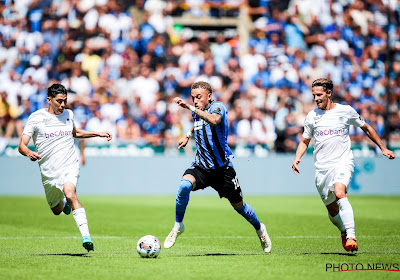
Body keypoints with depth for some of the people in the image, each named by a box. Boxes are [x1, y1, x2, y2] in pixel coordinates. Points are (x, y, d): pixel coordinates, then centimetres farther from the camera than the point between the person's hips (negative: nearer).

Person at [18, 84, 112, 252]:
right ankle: (64, 203, 55)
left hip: (70, 166, -1)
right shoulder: (36, 118, -3)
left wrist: (98, 134, 23)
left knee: (70, 194, -30)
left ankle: (86, 236, -37)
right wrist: (29, 153, -31)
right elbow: (21, 146, -8)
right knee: (57, 211, 15)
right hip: (49, 171, 1)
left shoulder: (68, 115, 8)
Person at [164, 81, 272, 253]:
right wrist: (188, 135, 20)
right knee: (184, 185, -29)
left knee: (238, 205, 9)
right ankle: (178, 226, -12)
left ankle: (259, 229, 39)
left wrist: (190, 108, -46)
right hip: (201, 166, 4)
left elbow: (213, 120, -40)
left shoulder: (217, 107, -14)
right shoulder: (197, 112, 6)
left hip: (222, 168, -4)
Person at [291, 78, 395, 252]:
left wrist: (382, 148, 17)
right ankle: (344, 231, 37)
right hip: (322, 167, 3)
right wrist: (297, 158, 1)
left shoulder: (346, 111, 2)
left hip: (343, 162, -3)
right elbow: (305, 141, 19)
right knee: (332, 211, 5)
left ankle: (351, 236, -34)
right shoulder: (312, 116, 8)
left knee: (339, 193, -32)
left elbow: (366, 128, 16)